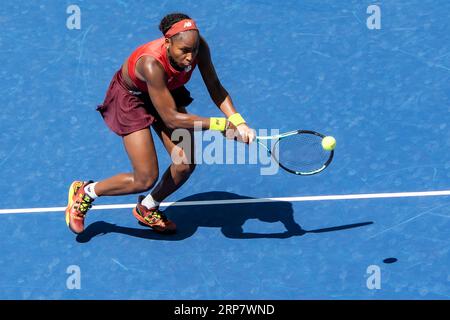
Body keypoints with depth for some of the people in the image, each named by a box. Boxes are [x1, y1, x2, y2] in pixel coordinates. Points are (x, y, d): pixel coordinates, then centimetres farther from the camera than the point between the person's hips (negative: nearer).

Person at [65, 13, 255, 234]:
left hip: (166, 91, 6)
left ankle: (147, 209, 25)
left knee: (186, 163, -5)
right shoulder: (152, 64, -43)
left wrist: (238, 122, -31)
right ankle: (85, 192, 17)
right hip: (131, 97, -6)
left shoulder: (198, 46, -28)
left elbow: (215, 88, -15)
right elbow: (171, 118, -38)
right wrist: (221, 125, -39)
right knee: (146, 179, -10)